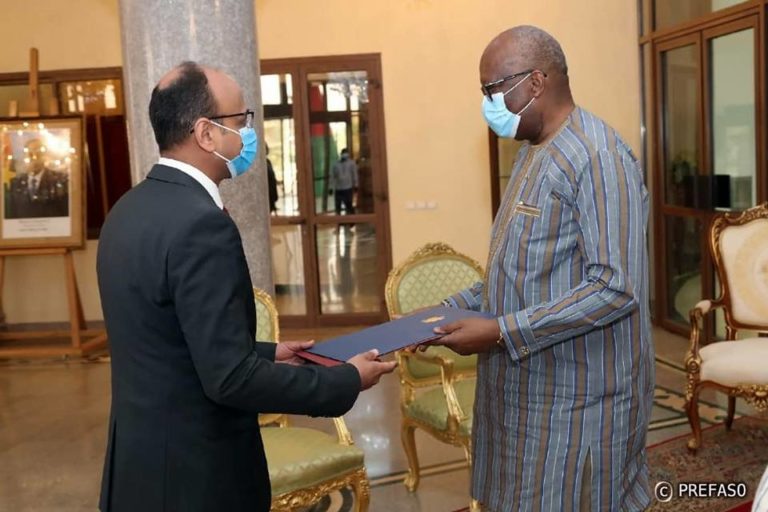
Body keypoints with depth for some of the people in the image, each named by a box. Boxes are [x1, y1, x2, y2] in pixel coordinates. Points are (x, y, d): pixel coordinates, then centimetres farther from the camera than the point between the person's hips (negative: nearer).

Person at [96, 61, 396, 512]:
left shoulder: (130, 210, 4)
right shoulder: (200, 224, -25)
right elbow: (229, 378, -26)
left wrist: (267, 354, 14)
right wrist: (347, 381, -15)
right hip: (195, 472, -8)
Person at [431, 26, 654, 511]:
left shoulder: (597, 156, -18)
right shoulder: (534, 152, 12)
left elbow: (616, 288, -25)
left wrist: (501, 332, -25)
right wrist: (454, 307, 6)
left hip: (577, 396, -9)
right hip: (530, 386, 9)